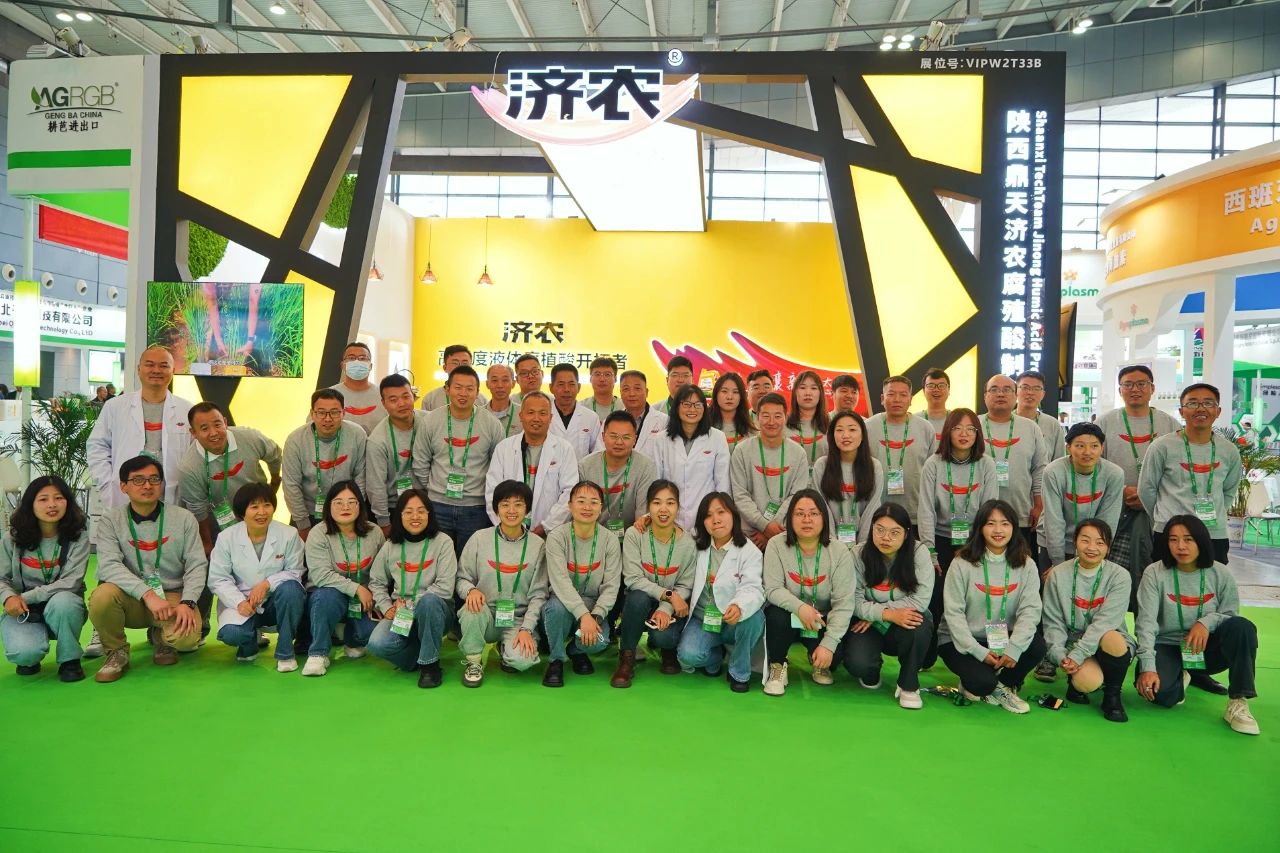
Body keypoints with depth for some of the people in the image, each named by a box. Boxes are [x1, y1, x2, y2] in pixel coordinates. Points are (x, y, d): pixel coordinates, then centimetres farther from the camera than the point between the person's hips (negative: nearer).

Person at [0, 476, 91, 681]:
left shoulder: (78, 537, -10)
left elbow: (70, 583, -16)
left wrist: (25, 597, -22)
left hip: (63, 609, -1)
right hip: (22, 611, 1)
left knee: (62, 601, -37)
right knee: (25, 653, -29)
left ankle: (69, 660, -12)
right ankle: (29, 658, 12)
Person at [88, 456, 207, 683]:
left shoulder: (184, 518, 1)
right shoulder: (111, 521, -1)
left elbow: (197, 565, -1)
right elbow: (109, 566, -15)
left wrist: (187, 603, -18)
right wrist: (147, 594, -28)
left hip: (173, 597, 0)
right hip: (131, 598, 0)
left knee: (185, 639, -29)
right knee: (102, 596, -33)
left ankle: (160, 636, 13)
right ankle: (116, 651, -2)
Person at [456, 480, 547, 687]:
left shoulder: (537, 545, 0)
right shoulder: (480, 539, 1)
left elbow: (538, 594, 0)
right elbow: (462, 578, 5)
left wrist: (526, 629, -11)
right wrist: (471, 590, -19)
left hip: (518, 620, 0)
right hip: (486, 614, 1)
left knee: (522, 660, -28)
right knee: (472, 610, -34)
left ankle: (508, 648, 11)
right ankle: (474, 662, -6)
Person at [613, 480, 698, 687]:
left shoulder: (687, 542, -9)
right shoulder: (634, 535, -13)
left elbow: (685, 586, -7)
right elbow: (633, 579, -18)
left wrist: (666, 608, -25)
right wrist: (668, 594, -24)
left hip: (671, 607, 0)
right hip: (640, 603, 0)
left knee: (662, 635, -30)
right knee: (638, 598, -35)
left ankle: (668, 649, 12)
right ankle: (626, 658, -12)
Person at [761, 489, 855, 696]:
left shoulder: (840, 553, -13)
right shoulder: (776, 545, -12)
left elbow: (843, 603, -17)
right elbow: (773, 589, -16)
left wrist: (828, 644, -25)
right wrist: (799, 607, -35)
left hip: (823, 622, 1)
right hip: (788, 616, -1)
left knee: (835, 653, -26)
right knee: (776, 616, -33)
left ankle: (820, 664, 15)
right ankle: (777, 666, -4)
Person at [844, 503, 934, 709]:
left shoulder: (919, 553, -14)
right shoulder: (859, 554, -11)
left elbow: (920, 601, -19)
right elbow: (855, 601, -13)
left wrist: (874, 613, -21)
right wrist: (888, 614, -30)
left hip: (906, 621, 0)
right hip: (869, 625, 0)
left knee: (918, 625, -36)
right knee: (857, 664, -27)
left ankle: (909, 685, -9)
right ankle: (871, 672, 15)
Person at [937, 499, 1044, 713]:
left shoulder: (1025, 565, -1)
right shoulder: (962, 563, -10)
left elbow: (1030, 609, -10)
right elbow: (953, 613, -12)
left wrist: (1014, 648, -24)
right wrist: (979, 652, -20)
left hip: (1003, 639, 4)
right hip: (961, 641, -3)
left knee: (1037, 646, -25)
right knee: (983, 683, -28)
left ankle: (1004, 686, 3)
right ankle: (973, 684, 12)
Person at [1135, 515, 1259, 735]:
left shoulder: (1221, 574, -3)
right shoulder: (1154, 573, -9)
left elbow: (1231, 616, 1)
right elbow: (1146, 623, -14)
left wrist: (1207, 621, -23)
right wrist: (1147, 667, -24)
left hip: (1206, 648, 2)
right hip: (1167, 647, -2)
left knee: (1243, 627, -28)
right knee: (1158, 691, -30)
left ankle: (1237, 704, -20)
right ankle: (1181, 679, 10)